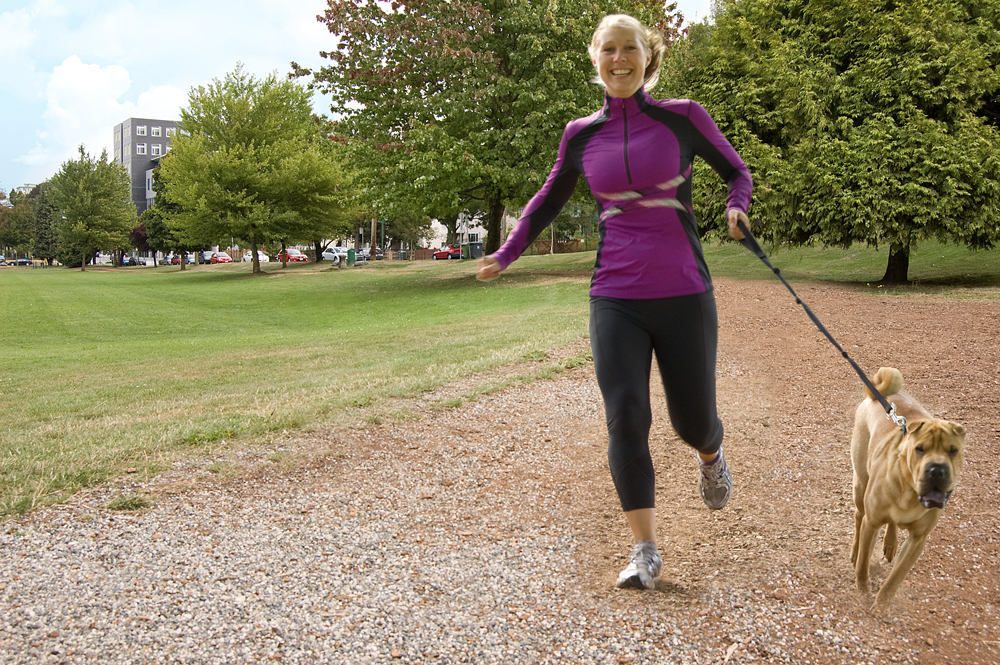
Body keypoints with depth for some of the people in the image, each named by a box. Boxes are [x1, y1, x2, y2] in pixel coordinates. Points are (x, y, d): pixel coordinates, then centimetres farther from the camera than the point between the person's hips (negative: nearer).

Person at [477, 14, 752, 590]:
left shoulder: (682, 118, 0)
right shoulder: (581, 135, 7)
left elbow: (737, 173, 11)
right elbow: (550, 201, 21)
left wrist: (737, 208, -11)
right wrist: (507, 254, 13)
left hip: (683, 295, -1)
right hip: (615, 299, 1)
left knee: (692, 419, 8)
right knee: (627, 417, -9)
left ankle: (712, 456, 47)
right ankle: (646, 550, 4)